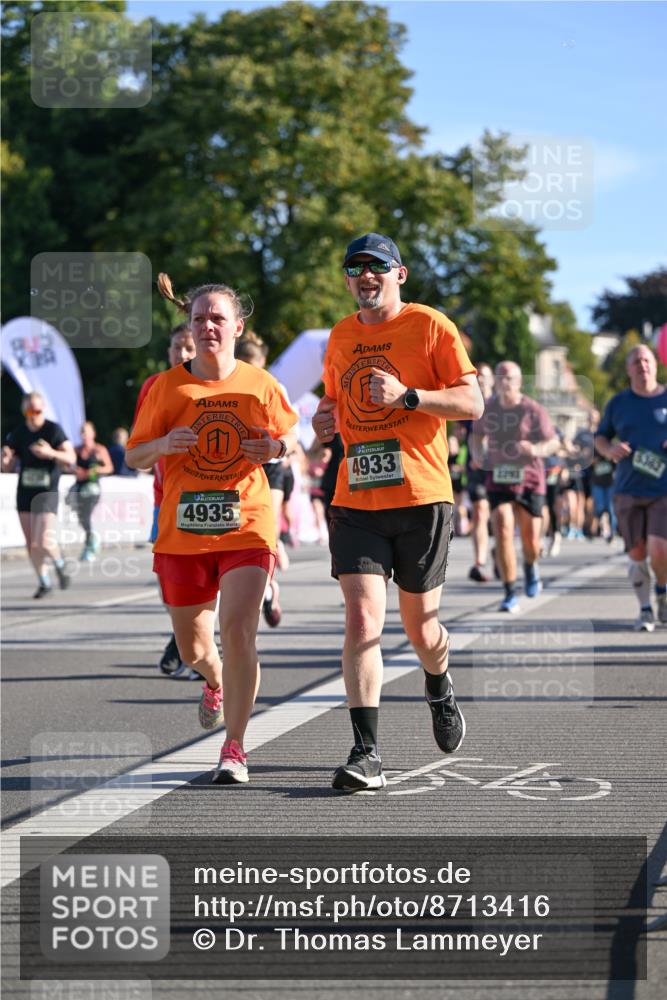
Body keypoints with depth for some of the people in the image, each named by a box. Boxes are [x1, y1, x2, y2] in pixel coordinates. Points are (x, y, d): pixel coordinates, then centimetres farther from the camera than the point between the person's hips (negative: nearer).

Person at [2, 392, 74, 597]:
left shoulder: (54, 430, -7)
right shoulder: (18, 434, 6)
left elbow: (71, 458, -11)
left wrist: (51, 453, -29)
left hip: (47, 492, -5)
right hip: (24, 493, 5)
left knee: (44, 542, -15)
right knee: (31, 545, 6)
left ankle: (60, 565, 16)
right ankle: (44, 583, 22)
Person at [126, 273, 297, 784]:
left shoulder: (261, 385, 1)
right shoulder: (166, 387, 0)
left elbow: (289, 433, 17)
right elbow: (133, 457, 4)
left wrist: (276, 447, -7)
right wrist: (162, 445, -18)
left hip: (246, 527, -1)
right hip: (182, 532, 2)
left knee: (238, 632, -18)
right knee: (193, 649, 13)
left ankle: (234, 750, -9)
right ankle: (215, 683, 51)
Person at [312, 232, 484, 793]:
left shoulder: (430, 326, -2)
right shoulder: (341, 337, 13)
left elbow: (472, 403, -6)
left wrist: (407, 395, -20)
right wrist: (327, 418, 6)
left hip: (422, 498, -3)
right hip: (356, 500, 3)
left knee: (419, 624, 7)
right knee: (362, 617, -13)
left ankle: (439, 689, 44)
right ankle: (367, 755, -14)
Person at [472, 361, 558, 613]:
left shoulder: (533, 410, -8)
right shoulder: (488, 408, 2)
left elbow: (554, 443, -5)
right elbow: (478, 434, 19)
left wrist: (535, 449, -26)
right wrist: (478, 453, -2)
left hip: (529, 480, -1)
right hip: (498, 480, 1)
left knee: (531, 541, 2)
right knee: (502, 533, -15)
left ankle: (530, 566, 40)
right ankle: (510, 594, -7)